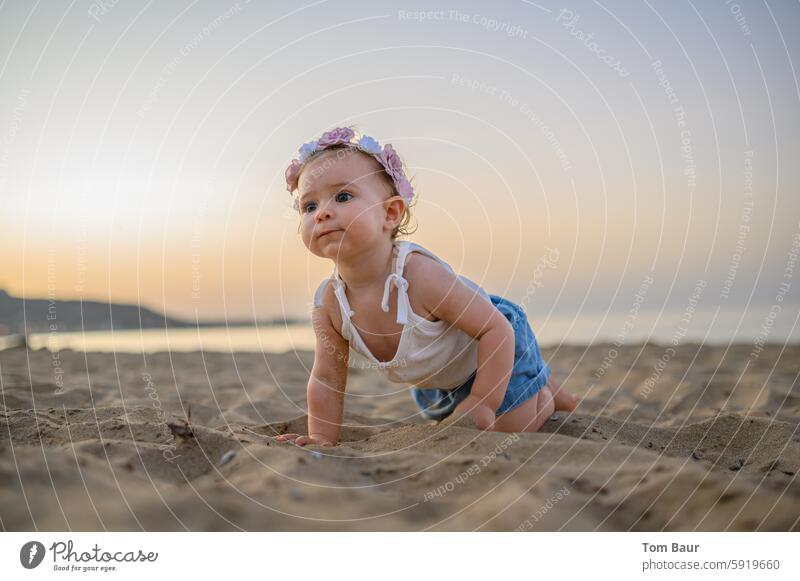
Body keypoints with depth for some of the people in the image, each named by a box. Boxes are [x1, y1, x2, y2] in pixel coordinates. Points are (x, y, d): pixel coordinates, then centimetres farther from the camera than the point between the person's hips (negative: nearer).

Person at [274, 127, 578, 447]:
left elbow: (497, 329, -37)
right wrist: (323, 439, -21)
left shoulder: (421, 275, -44)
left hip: (497, 348, -6)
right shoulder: (328, 305, -27)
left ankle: (548, 395, 23)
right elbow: (327, 379, -14)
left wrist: (483, 402, -37)